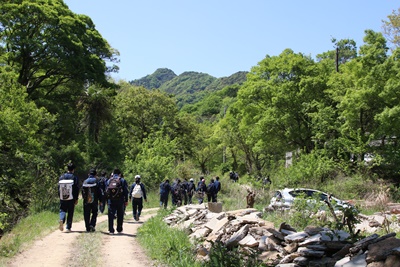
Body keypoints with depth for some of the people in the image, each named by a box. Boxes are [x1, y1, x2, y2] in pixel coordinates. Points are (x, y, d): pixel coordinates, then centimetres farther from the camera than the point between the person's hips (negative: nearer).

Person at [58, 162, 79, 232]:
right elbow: (77, 189, -7)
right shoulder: (75, 177, -5)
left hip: (63, 198, 2)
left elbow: (59, 188, 9)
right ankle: (68, 227, 7)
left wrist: (60, 197, 15)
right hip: (71, 199, -2)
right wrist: (76, 199, -1)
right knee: (70, 213, 6)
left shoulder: (61, 177, 5)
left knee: (62, 210, 14)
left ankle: (61, 220, -16)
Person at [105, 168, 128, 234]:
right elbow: (125, 191, -1)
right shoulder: (122, 180, 3)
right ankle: (119, 229, 15)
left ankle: (111, 230, -3)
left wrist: (107, 201, 16)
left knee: (111, 215, 2)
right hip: (120, 201, -1)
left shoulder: (109, 180, 11)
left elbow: (106, 191, 11)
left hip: (111, 201, 2)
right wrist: (126, 200, 3)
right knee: (120, 216, 9)